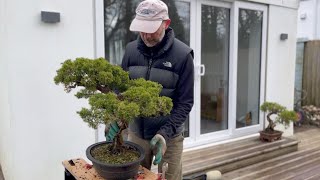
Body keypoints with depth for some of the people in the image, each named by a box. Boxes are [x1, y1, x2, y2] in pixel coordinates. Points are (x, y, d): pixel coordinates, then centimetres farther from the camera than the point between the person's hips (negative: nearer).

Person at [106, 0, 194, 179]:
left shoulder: (182, 55, -15)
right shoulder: (131, 50, -3)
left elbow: (185, 102, -13)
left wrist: (165, 132, -23)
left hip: (169, 134, -3)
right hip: (136, 132, 3)